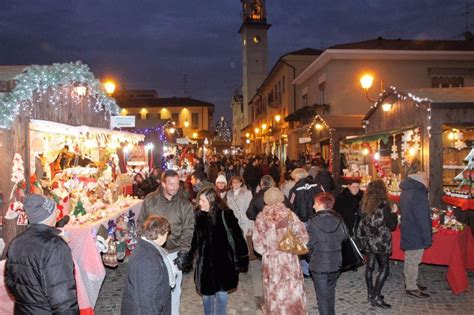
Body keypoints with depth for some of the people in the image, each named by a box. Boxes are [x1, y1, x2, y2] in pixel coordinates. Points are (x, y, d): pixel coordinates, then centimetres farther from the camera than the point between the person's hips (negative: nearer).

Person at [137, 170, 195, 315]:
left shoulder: (185, 204, -7)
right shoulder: (150, 199, -5)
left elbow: (188, 231, -6)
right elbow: (141, 222, 4)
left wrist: (183, 252, -11)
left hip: (173, 253, -1)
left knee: (174, 288, 11)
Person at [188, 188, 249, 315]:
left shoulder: (225, 215, -15)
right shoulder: (199, 216, -4)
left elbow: (237, 237, -13)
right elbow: (195, 239, 4)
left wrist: (241, 260, -12)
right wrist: (189, 257, 5)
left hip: (223, 262, -3)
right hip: (205, 263, 3)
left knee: (221, 293, 11)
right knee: (206, 293, 14)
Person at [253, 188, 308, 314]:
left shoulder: (261, 217, -5)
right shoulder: (289, 214, -7)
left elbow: (257, 242, -4)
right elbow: (303, 237, -7)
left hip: (270, 260, 1)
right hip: (289, 259, -1)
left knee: (273, 292, 14)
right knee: (292, 291, 13)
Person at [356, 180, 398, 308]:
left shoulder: (365, 204, 2)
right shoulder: (383, 205, -15)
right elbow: (392, 224, -10)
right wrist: (394, 213, 5)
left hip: (368, 240, 6)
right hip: (381, 241, -6)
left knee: (370, 266, 13)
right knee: (384, 268, 2)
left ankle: (371, 294, 23)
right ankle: (375, 297, -2)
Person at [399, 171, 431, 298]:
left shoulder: (405, 191, 9)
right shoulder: (419, 194, -23)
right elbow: (423, 219, -22)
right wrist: (427, 238, -17)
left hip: (407, 232, 10)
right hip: (416, 235, -10)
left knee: (409, 259, 19)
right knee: (413, 261, 0)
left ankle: (410, 283, 33)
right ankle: (412, 288, 10)